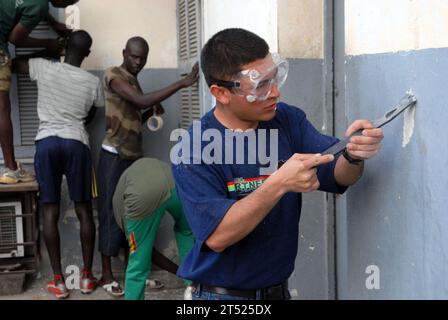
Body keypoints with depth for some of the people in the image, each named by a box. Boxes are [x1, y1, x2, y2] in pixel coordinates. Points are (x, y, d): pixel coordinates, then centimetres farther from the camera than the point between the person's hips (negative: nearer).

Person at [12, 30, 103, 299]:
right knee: (84, 210, 7)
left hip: (47, 142, 0)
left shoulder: (44, 68, 1)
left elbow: (14, 63, 19)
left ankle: (59, 281, 3)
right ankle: (87, 277, 10)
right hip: (77, 143, 0)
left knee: (50, 211, 2)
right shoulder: (93, 82, 3)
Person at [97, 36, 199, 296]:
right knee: (112, 212, -4)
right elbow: (142, 100, -26)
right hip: (115, 156, -8)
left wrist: (151, 112, 3)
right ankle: (107, 275, 4)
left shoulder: (133, 80, 16)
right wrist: (182, 83, -29)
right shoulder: (113, 75, -10)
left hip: (134, 156, 8)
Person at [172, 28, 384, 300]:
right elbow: (217, 237, -25)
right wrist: (279, 184, -35)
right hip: (223, 293, -5)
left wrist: (354, 155, -30)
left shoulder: (288, 120, -4)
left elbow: (338, 176, -8)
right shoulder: (193, 150, -19)